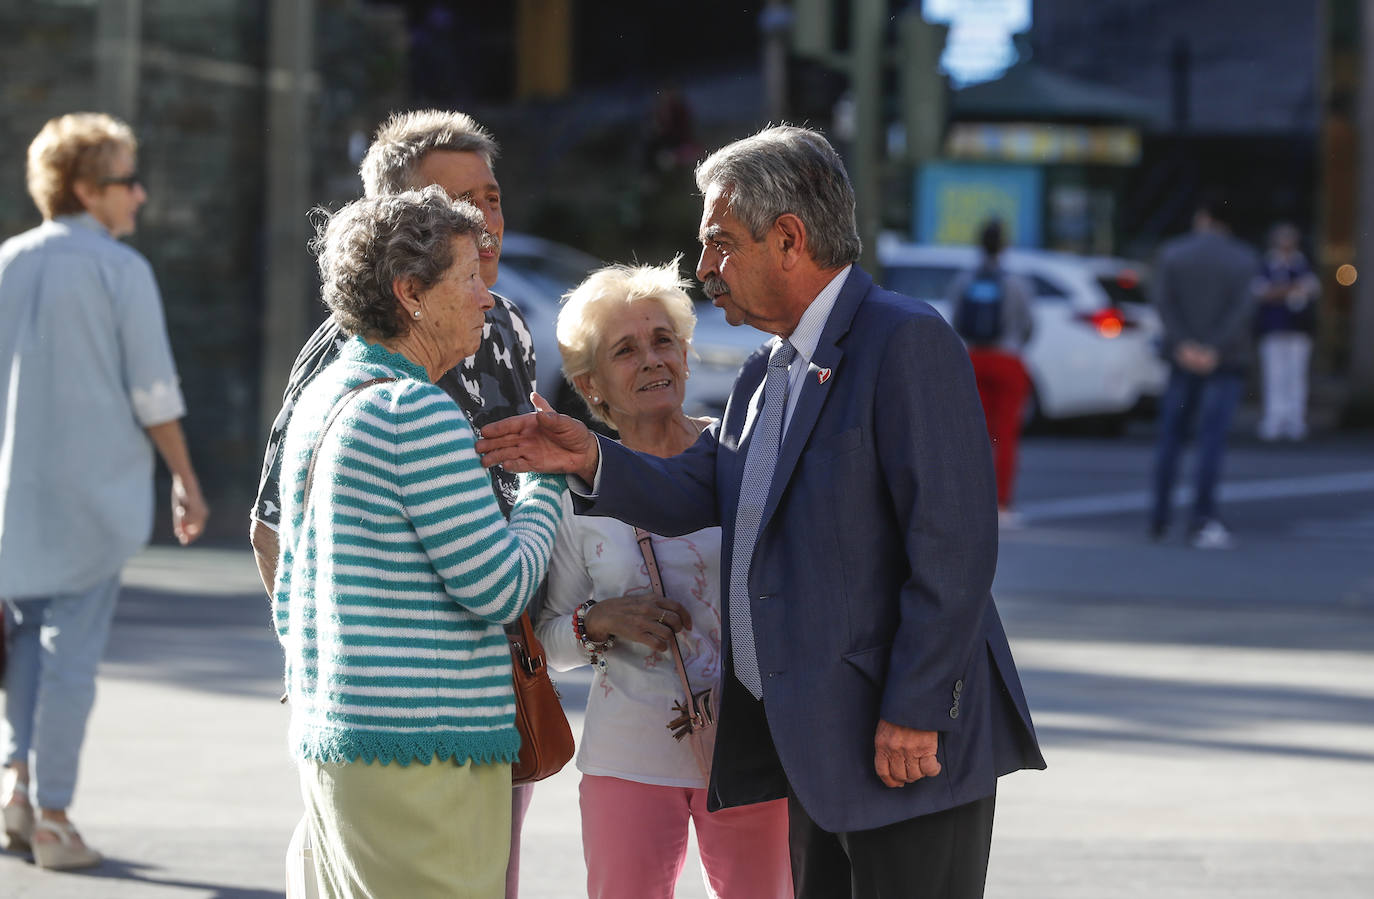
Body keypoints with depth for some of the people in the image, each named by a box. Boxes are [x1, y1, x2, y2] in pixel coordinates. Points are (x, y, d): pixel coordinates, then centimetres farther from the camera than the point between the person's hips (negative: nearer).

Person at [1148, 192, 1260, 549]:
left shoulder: (1173, 253, 3)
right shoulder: (1244, 259, 0)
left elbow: (1161, 298, -8)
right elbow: (1244, 308, -12)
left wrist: (1183, 345, -14)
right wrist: (1215, 349, -17)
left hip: (1183, 356, 2)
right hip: (1226, 360, -2)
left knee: (1171, 435, 12)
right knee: (1212, 438, -6)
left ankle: (1160, 518, 14)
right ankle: (1202, 520, -13)